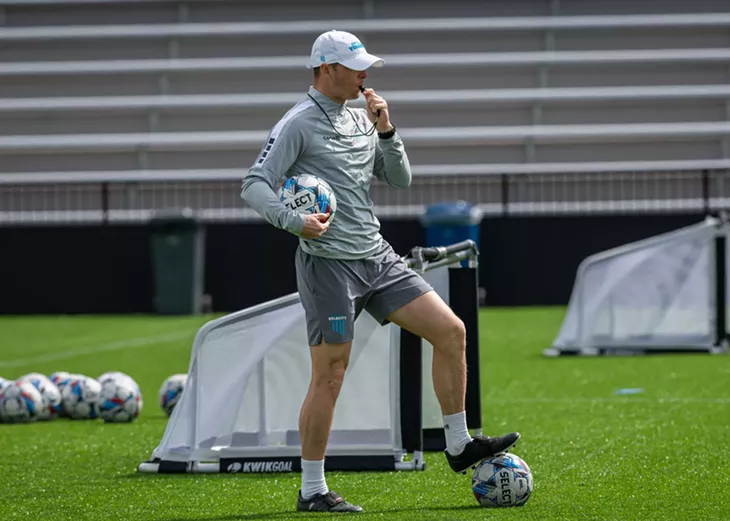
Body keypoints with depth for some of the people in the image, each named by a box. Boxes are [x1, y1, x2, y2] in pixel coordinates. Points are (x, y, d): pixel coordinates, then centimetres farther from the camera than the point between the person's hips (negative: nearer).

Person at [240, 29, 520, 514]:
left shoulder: (360, 118, 13)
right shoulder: (298, 124, -9)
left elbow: (400, 179, 14)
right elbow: (255, 185, -14)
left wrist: (386, 131, -1)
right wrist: (294, 220, -29)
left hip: (378, 257, 7)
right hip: (329, 263, -7)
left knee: (451, 331, 1)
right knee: (329, 375, -5)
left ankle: (459, 445, 12)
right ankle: (312, 490, 4)